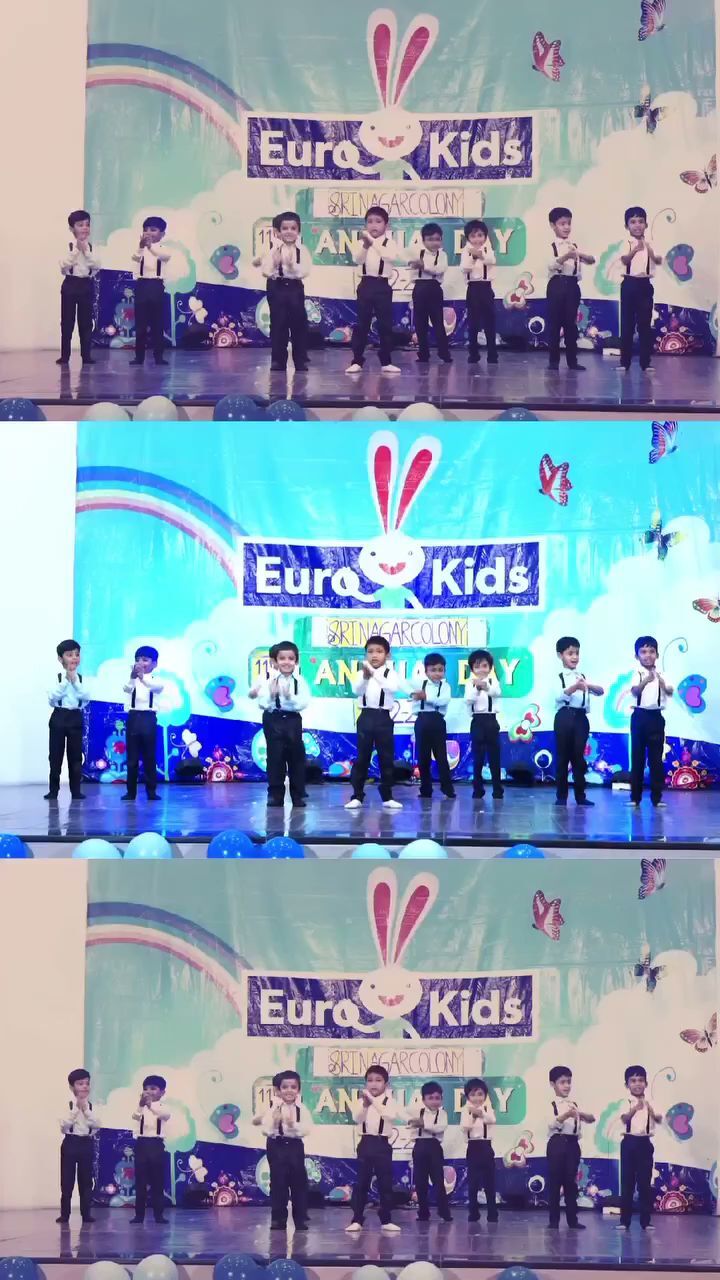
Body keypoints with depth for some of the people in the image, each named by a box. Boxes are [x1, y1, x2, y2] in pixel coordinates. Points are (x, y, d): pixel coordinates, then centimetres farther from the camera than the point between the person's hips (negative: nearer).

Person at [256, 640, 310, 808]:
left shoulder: (300, 681, -1)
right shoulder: (269, 680, -2)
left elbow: (303, 703, -10)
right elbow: (262, 703, -6)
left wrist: (290, 696, -23)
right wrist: (271, 694, -22)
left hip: (292, 720, 1)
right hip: (273, 720, -1)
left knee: (296, 757, 4)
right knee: (275, 757, 2)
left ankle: (298, 795, 12)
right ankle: (275, 794, 9)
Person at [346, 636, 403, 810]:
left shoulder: (390, 673, 1)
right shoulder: (362, 673, 6)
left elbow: (393, 687, -19)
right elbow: (356, 691, -10)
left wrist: (375, 673, -26)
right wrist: (365, 676, -27)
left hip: (383, 718, -1)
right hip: (366, 717, 1)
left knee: (386, 758, 4)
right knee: (362, 757, 3)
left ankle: (387, 797, 11)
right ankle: (357, 796, 6)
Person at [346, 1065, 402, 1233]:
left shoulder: (389, 1101, 2)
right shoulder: (361, 1101, 6)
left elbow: (391, 1115, -18)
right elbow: (357, 1118, -9)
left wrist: (374, 1101, -23)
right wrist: (365, 1104, -24)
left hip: (382, 1144, -1)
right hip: (366, 1143, 1)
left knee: (385, 1183, 3)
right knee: (362, 1182, 1)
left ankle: (386, 1220, 10)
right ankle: (357, 1220, 3)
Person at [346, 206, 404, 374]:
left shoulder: (389, 243, 2)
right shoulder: (362, 242, 6)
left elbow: (394, 257, -18)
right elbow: (357, 259, -9)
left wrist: (374, 243, -23)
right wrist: (365, 245, -26)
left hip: (383, 285, -1)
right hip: (366, 284, 1)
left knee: (385, 324, 3)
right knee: (362, 324, 1)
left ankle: (386, 362, 9)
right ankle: (357, 361, 4)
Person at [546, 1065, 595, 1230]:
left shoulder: (574, 1105, 15)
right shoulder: (550, 1104, -2)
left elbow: (591, 1119, 5)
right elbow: (552, 1123, -18)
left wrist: (581, 1114, -17)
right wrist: (566, 1115, -35)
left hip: (572, 1143, 5)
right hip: (557, 1143, -5)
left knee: (571, 1182, 6)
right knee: (554, 1182, -2)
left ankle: (572, 1219, 9)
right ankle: (554, 1220, 3)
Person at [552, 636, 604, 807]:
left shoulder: (583, 677, 15)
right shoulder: (558, 677, 1)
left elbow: (601, 691, 3)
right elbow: (559, 696, -16)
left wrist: (588, 685, -18)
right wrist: (574, 687, -34)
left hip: (581, 717, 4)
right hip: (564, 717, -4)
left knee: (579, 757, 5)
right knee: (562, 756, 0)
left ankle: (580, 795, 9)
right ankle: (561, 796, 5)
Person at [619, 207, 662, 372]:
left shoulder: (650, 244, 6)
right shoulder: (627, 243, -3)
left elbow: (659, 261, -8)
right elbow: (624, 260, -21)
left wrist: (649, 250, -28)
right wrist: (635, 249, -40)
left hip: (645, 284, 3)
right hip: (630, 283, -3)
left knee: (645, 323, 4)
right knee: (627, 323, 1)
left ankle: (645, 362, 7)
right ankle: (625, 361, 6)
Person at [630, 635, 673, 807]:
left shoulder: (661, 674, 7)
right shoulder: (637, 674, -2)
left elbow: (670, 692, -8)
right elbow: (635, 691, -20)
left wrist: (661, 681, -29)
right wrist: (646, 681, -40)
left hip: (656, 717, 2)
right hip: (640, 716, -2)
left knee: (656, 758, 3)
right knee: (637, 757, 2)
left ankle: (657, 797, 6)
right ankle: (635, 797, 7)